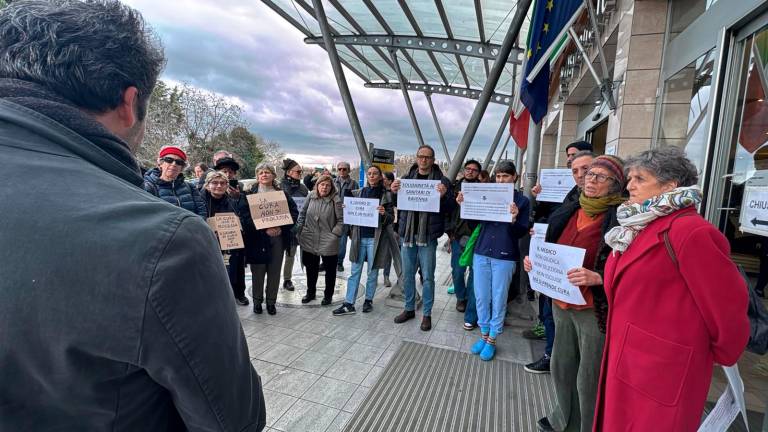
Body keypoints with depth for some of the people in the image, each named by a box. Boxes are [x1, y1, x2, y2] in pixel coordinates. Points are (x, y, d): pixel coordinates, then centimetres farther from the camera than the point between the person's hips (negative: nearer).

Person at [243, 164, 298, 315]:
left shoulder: (282, 193, 6)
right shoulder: (251, 194, 0)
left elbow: (294, 212, 1)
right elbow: (245, 216, -9)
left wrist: (281, 227, -13)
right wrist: (264, 229, -19)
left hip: (278, 238, 2)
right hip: (257, 238, -1)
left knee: (274, 271, 8)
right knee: (258, 272, 6)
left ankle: (271, 301, 24)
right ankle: (257, 301, 26)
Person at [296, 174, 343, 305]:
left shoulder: (336, 200, -11)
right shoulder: (311, 196, 0)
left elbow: (341, 220, -9)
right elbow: (302, 214, 8)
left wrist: (335, 234, -14)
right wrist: (299, 230, 3)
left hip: (328, 242, -4)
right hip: (309, 240, 4)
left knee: (330, 269, 10)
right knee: (310, 268, 18)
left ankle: (328, 295, 28)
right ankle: (310, 292, 38)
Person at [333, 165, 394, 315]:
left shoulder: (385, 195, 1)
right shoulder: (359, 193, 8)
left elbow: (391, 218, 0)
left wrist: (384, 214, -21)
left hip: (374, 239, -2)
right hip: (359, 237, 2)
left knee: (372, 272, 8)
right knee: (355, 272, 5)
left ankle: (368, 300, 24)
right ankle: (349, 304, 9)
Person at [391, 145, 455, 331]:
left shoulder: (442, 180, -2)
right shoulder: (406, 178, 7)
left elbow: (450, 208, -3)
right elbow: (397, 204, 11)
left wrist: (444, 196, -23)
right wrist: (394, 192, -9)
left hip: (428, 235, -3)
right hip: (408, 233, 4)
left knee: (428, 277, 6)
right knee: (407, 275, 14)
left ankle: (427, 313, 22)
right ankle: (409, 309, 31)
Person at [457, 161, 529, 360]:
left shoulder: (522, 201, -2)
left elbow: (522, 232, -4)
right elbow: (474, 221, 7)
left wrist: (514, 220, -24)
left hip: (504, 257, -3)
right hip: (481, 253, 3)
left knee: (498, 299, 7)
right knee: (481, 297, 11)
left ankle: (492, 340, 23)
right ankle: (483, 334, 29)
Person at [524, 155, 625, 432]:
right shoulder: (567, 212, 8)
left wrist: (597, 277, -30)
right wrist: (534, 260, 0)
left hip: (595, 309, -6)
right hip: (562, 303, 6)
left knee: (589, 377, 7)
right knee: (562, 366, 19)